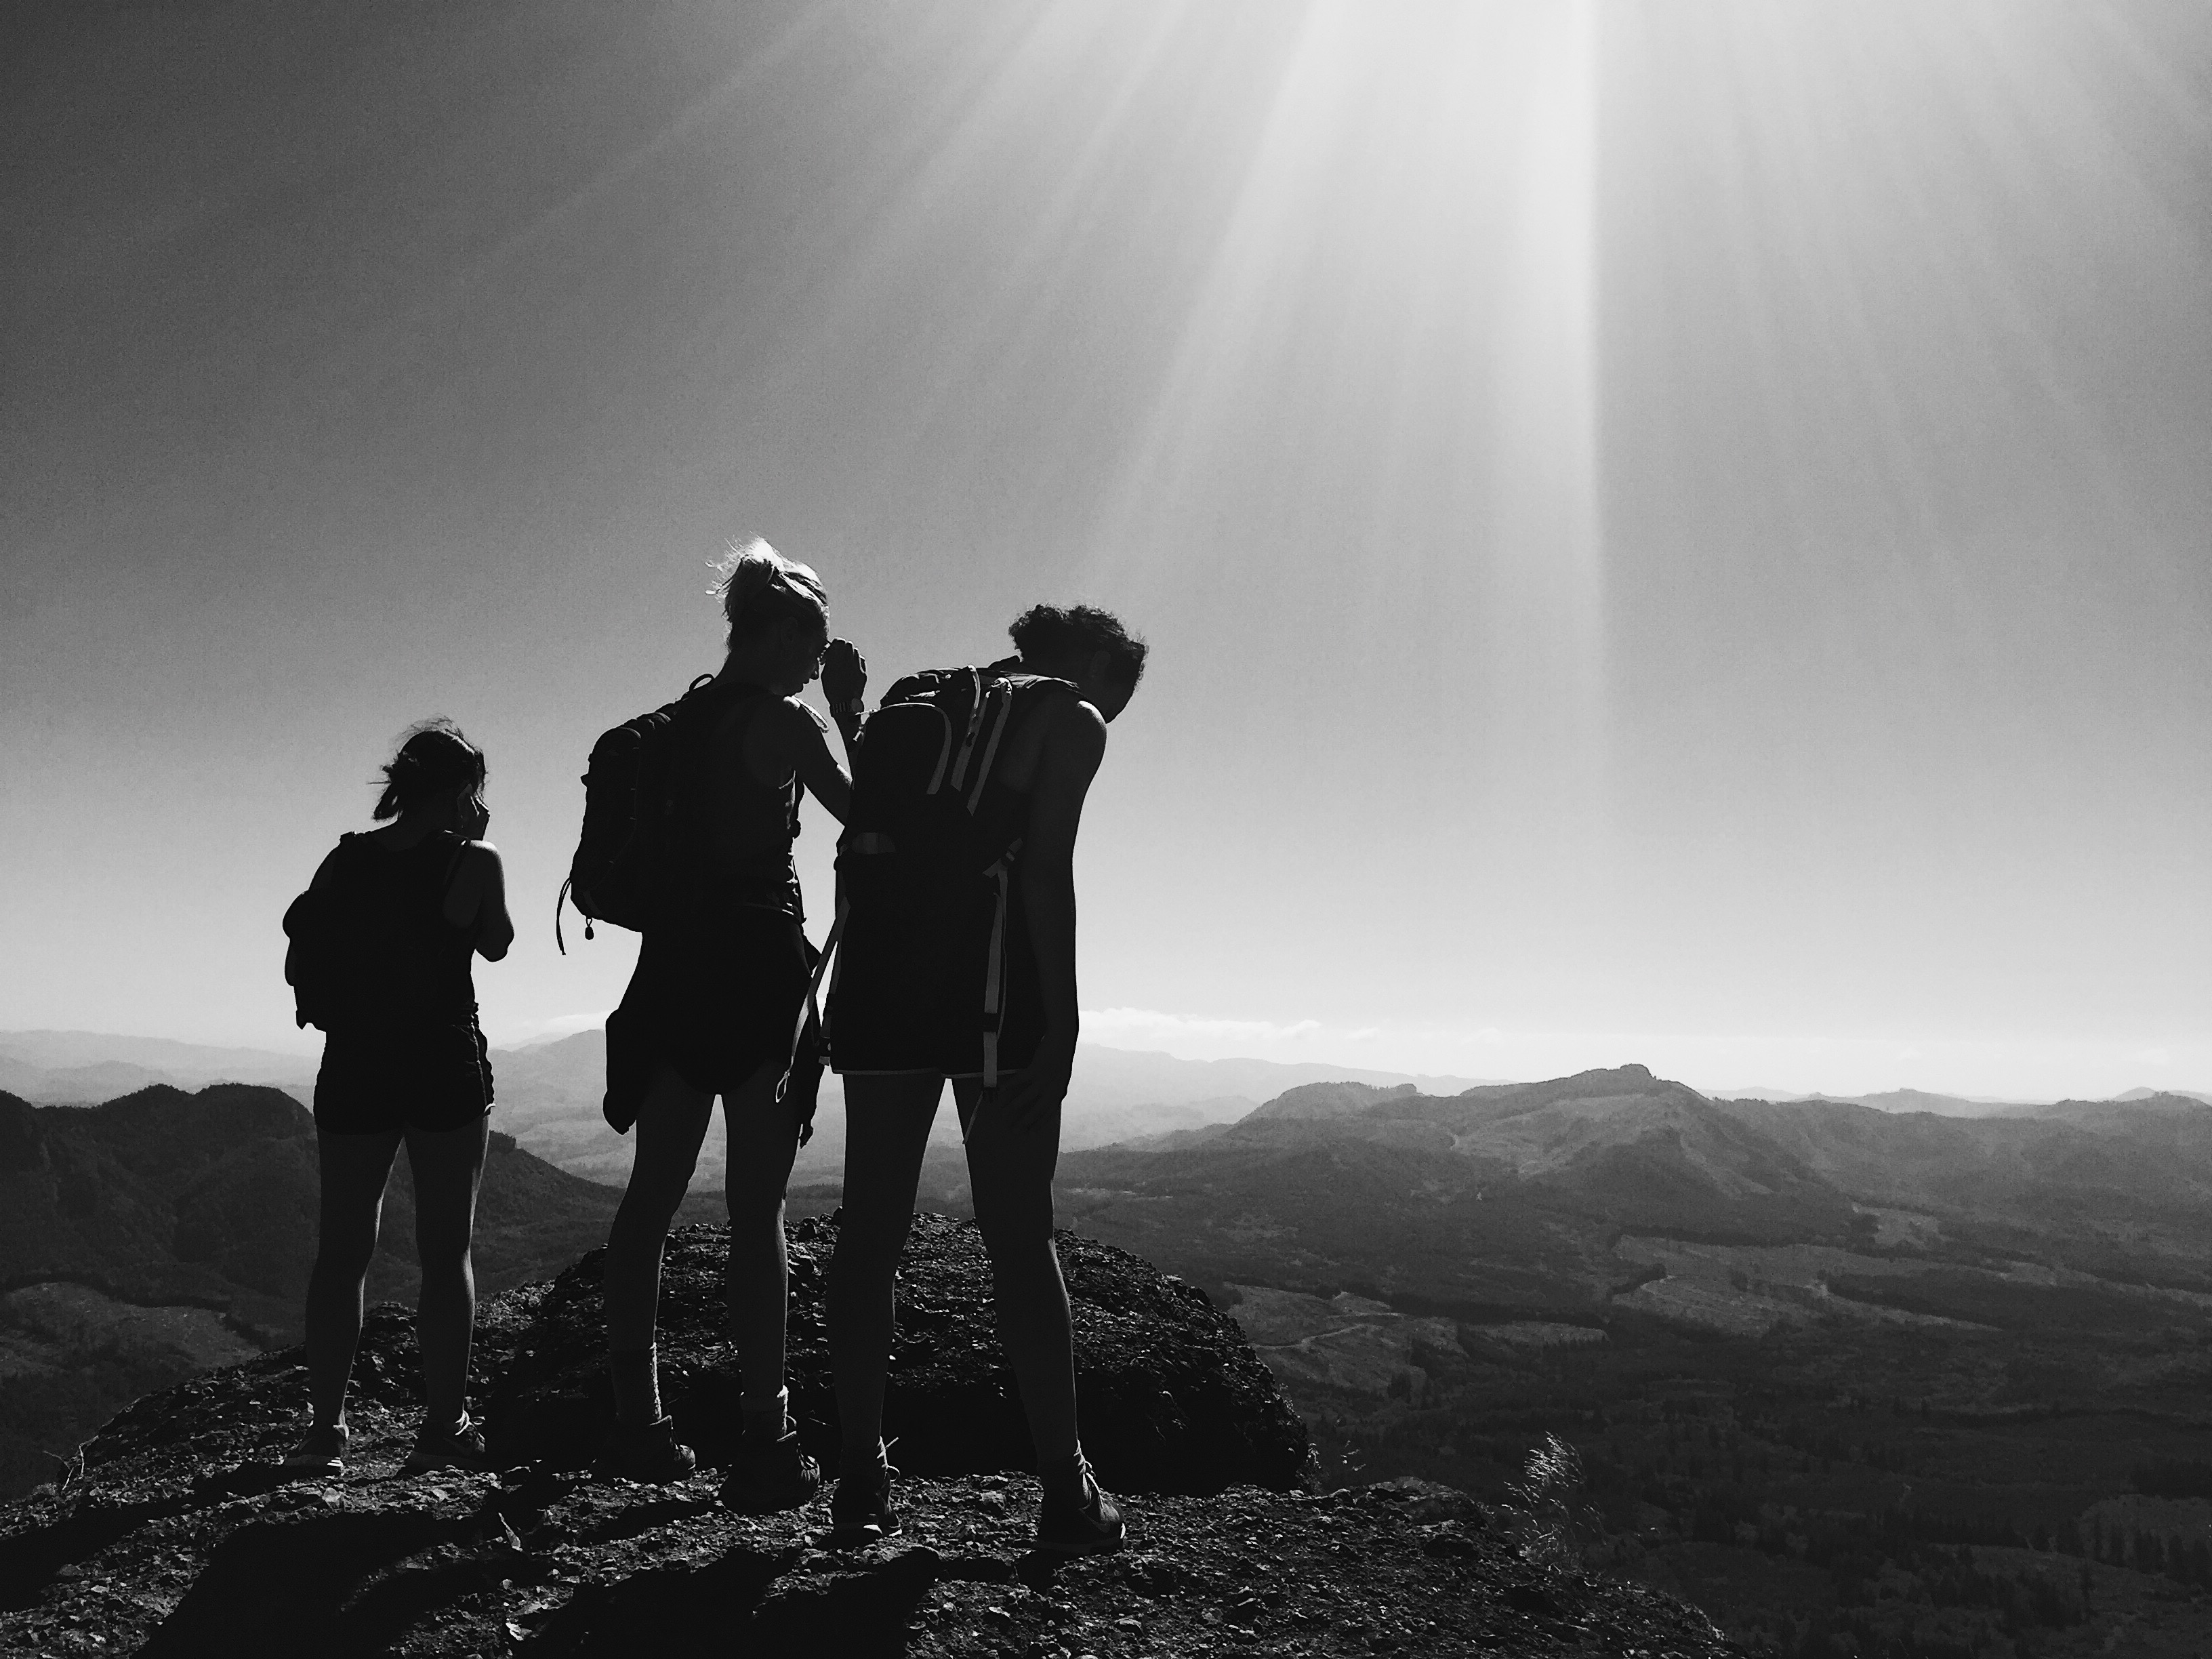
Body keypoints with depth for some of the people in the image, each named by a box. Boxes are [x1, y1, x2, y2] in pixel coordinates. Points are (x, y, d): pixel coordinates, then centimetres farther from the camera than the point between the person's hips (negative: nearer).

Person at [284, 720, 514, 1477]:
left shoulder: (344, 860, 3)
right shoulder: (473, 862, -9)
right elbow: (496, 945, 7)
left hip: (353, 1070, 4)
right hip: (447, 1069, -3)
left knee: (341, 1251, 10)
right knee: (446, 1249, 5)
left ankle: (326, 1429, 11)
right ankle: (444, 1425, 7)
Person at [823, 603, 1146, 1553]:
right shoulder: (1072, 720, 4)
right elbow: (1045, 871, -9)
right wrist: (1061, 1024, -11)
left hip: (878, 971, 6)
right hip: (990, 980, -5)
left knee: (871, 1228, 8)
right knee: (1019, 1235, -1)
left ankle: (861, 1483, 11)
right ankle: (1067, 1495, 4)